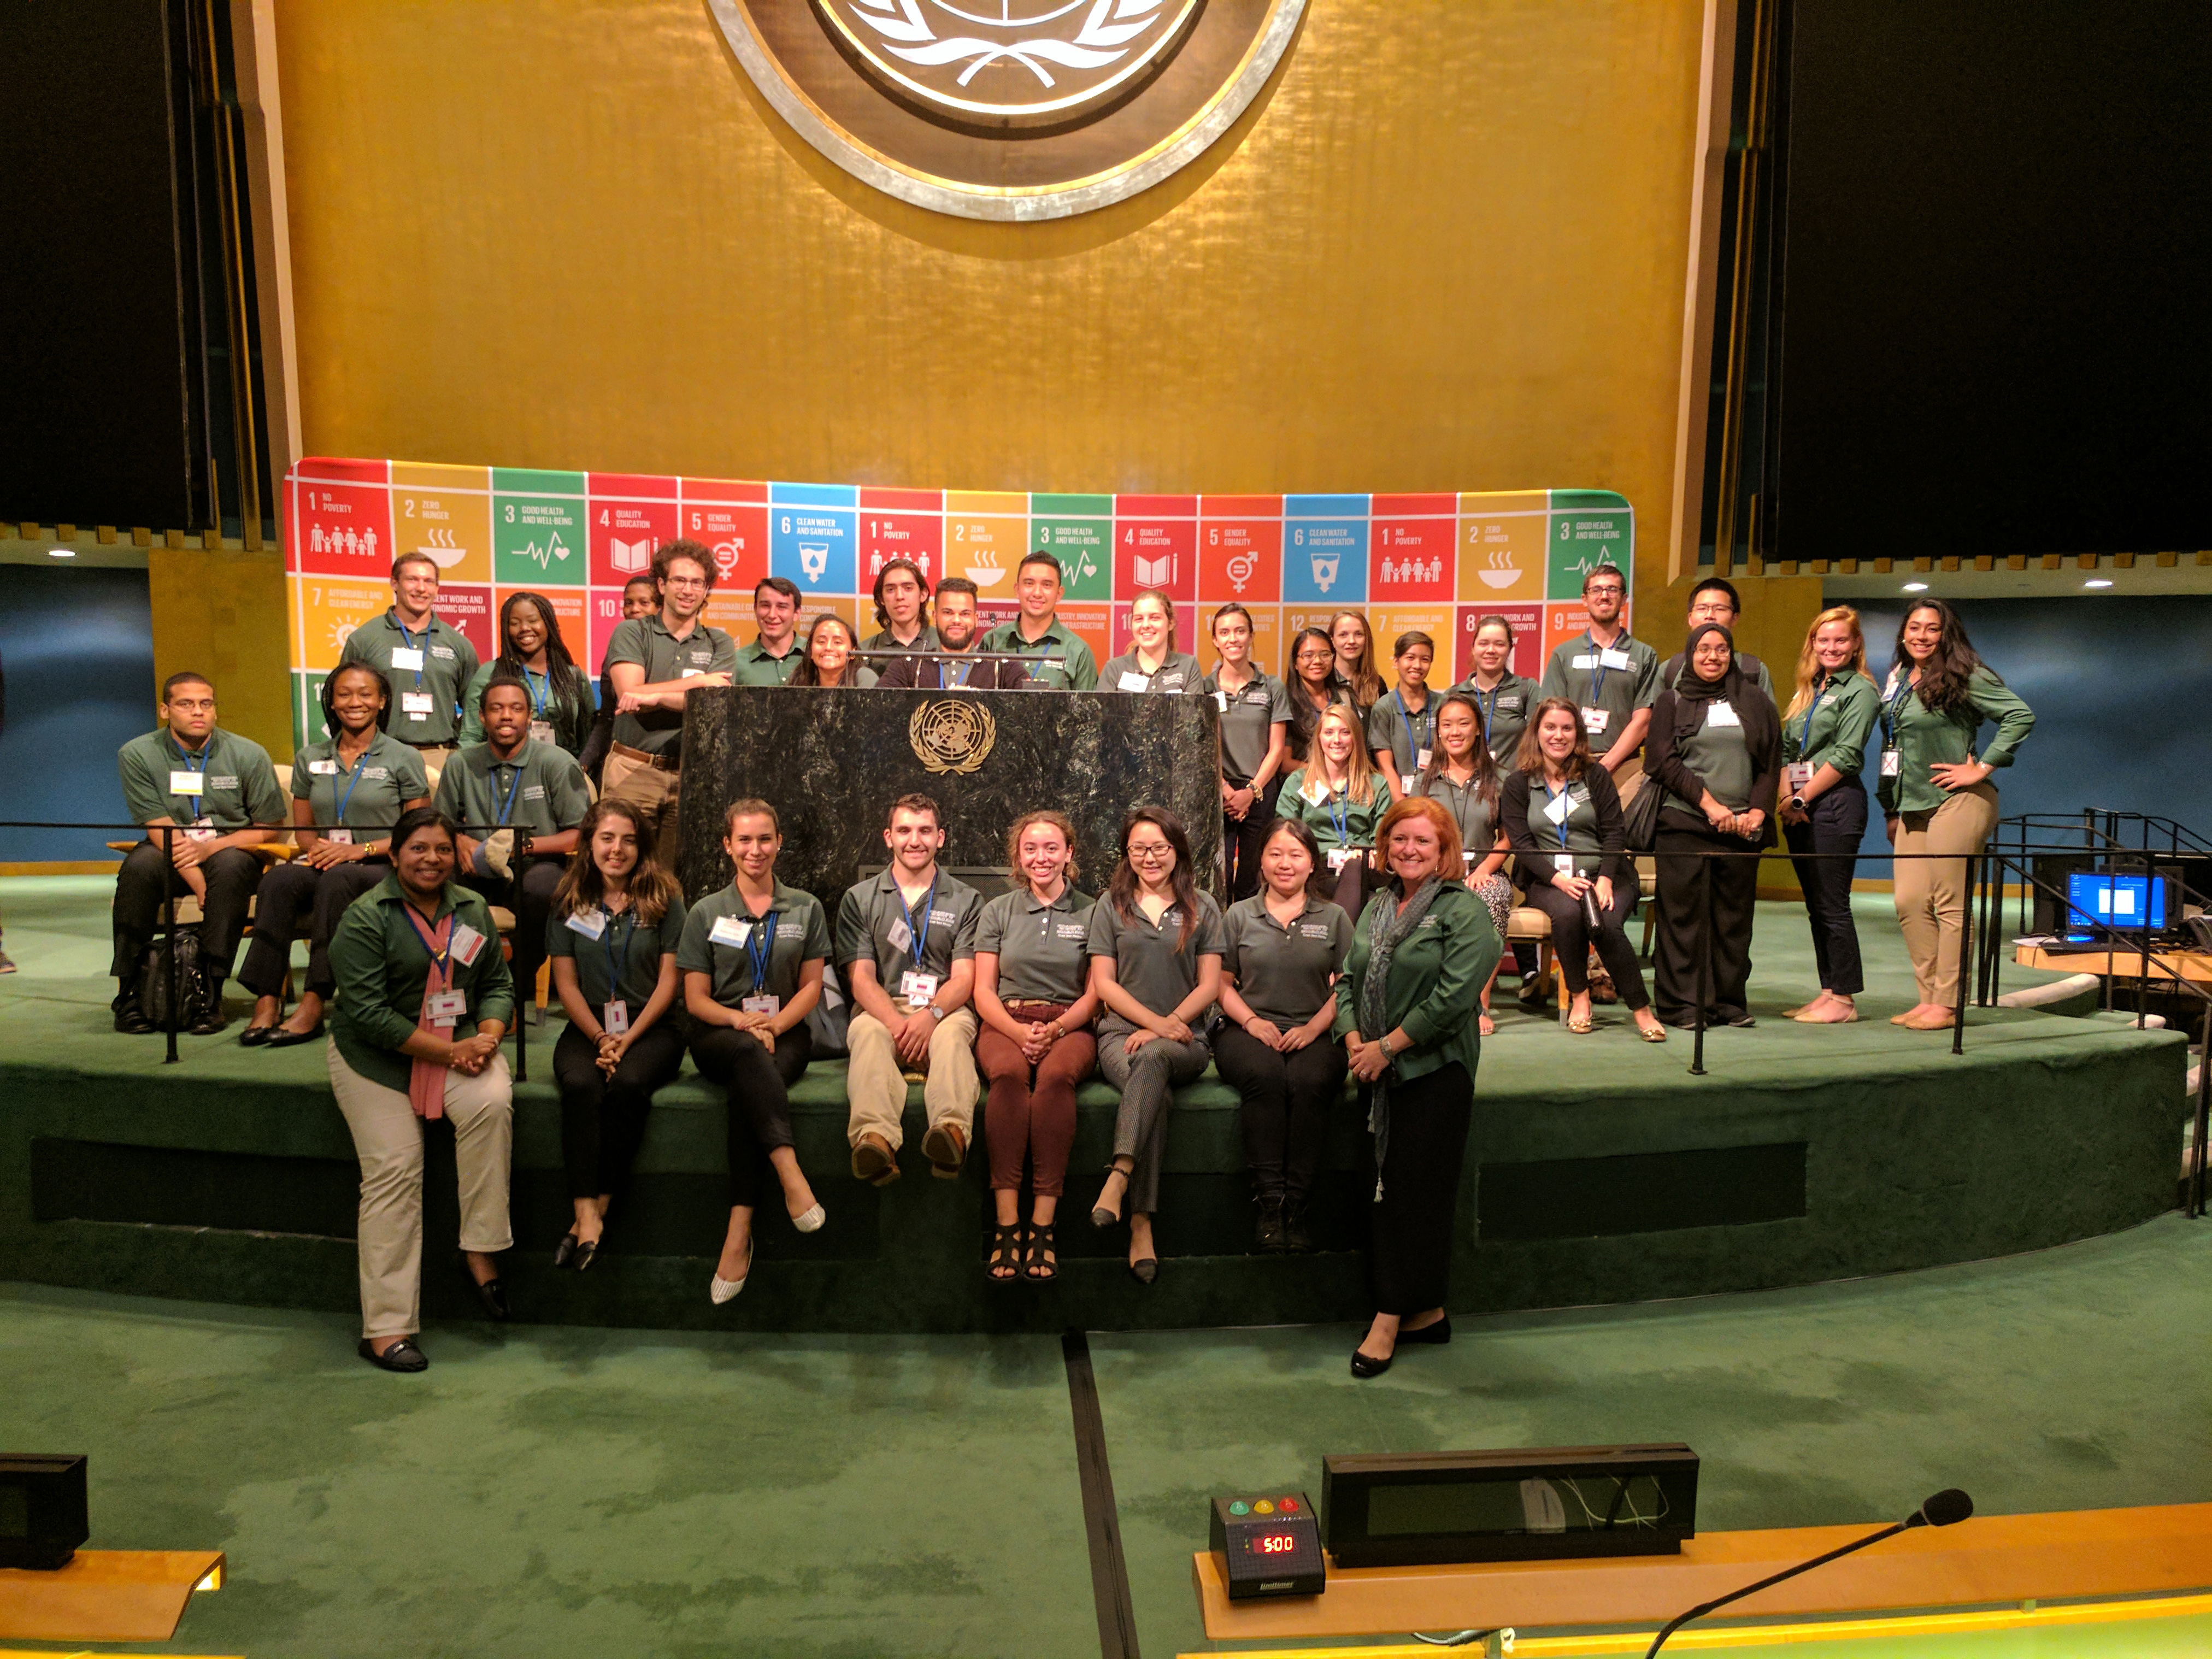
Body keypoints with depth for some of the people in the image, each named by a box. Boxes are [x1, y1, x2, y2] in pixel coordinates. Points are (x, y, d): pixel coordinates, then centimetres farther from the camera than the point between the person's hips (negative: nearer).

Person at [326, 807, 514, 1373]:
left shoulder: (473, 909, 8)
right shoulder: (365, 918, -8)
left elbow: (499, 983, 11)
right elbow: (369, 1014, -15)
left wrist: (487, 1037, -10)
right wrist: (447, 1051, -19)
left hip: (460, 1044, 3)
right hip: (378, 1055, -3)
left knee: (492, 1102, -28)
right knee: (394, 1170, -13)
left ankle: (481, 1250, -16)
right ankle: (385, 1328, -8)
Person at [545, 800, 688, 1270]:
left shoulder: (664, 899, 4)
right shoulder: (569, 902, 9)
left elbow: (669, 979, 0)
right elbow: (566, 982, 6)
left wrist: (629, 1037, -11)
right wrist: (600, 1037, -9)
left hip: (652, 1025, -1)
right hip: (588, 1024, 1)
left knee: (628, 1084, -32)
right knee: (580, 1084, -31)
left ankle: (595, 1210, -25)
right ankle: (588, 1216, -34)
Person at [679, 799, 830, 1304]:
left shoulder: (806, 908, 14)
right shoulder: (706, 912, 11)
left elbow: (811, 986, 10)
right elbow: (696, 999, 6)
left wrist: (775, 1023, -10)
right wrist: (742, 1020, -14)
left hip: (785, 1034, 0)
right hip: (719, 1035, 0)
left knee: (747, 1090, -34)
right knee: (749, 1054, -38)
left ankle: (739, 1232, -38)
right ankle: (790, 1175, -50)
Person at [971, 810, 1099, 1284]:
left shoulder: (1090, 913, 12)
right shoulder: (997, 911, 15)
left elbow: (1095, 993, 7)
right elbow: (983, 991, 9)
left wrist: (1055, 1028, -13)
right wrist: (1019, 1031, -11)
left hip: (1069, 1025, -1)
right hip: (1006, 1023, 1)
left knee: (1055, 1075, -36)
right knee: (1009, 1074, -35)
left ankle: (1043, 1225, -34)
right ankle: (1006, 1225, -34)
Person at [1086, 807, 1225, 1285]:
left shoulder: (1202, 907, 13)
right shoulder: (1111, 905, 13)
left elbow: (1209, 985, 6)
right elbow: (1104, 983, 6)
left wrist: (1168, 1025, -10)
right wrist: (1155, 1021, -8)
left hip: (1184, 1040, 0)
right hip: (1122, 1032, 0)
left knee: (1152, 1057, -38)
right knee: (1151, 1088, -35)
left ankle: (1118, 1178, -47)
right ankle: (1141, 1225, -40)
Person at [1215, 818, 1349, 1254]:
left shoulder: (1333, 917, 14)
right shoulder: (1239, 916, 15)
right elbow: (1222, 982, 12)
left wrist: (1313, 1028, -8)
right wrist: (1252, 1021, -7)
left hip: (1313, 1033, 0)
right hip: (1249, 1029, 0)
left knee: (1311, 1083, -34)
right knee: (1265, 1077, -35)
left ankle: (1296, 1208, -29)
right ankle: (1269, 1201, -31)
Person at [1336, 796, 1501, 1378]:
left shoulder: (1464, 910, -7)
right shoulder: (1377, 908, 14)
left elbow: (1451, 997, -16)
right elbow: (1349, 981, 12)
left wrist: (1386, 1047, -14)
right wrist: (1353, 1040, -5)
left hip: (1435, 1068, -6)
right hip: (1379, 1070, 7)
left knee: (1416, 1191, -2)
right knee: (1387, 1189, 8)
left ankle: (1390, 1318, 5)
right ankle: (1426, 1312, 20)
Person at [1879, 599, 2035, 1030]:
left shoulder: (1965, 676, -6)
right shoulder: (1898, 679, 15)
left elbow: (2021, 716, -13)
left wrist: (1982, 768, -13)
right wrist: (1890, 809, 19)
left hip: (1956, 802, -8)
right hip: (1912, 806, 8)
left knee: (1950, 904, -5)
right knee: (1909, 903, 5)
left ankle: (1946, 1005, 0)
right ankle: (1928, 998, 14)